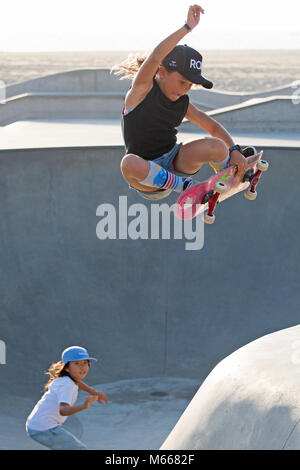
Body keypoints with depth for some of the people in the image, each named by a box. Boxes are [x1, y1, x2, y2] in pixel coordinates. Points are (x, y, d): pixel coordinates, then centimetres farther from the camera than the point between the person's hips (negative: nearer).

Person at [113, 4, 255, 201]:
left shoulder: (183, 104, 5)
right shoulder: (143, 89, -11)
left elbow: (214, 127, 12)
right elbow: (155, 57, -29)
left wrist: (234, 150, -6)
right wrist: (187, 27, -32)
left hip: (174, 161, 4)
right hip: (147, 178, -4)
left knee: (216, 147, -24)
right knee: (130, 164, -42)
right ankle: (182, 185, -21)